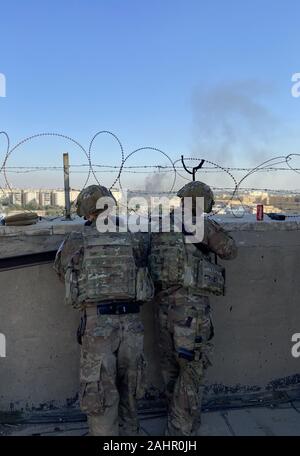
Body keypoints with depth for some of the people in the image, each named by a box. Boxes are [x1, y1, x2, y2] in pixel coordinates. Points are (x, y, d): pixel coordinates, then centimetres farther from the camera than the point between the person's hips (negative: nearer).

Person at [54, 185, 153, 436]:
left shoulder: (75, 242, 0)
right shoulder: (135, 241, 5)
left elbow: (63, 271, 16)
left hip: (97, 324, -3)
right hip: (131, 321, 3)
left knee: (100, 394, 9)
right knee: (129, 389, 22)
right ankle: (129, 431, 38)